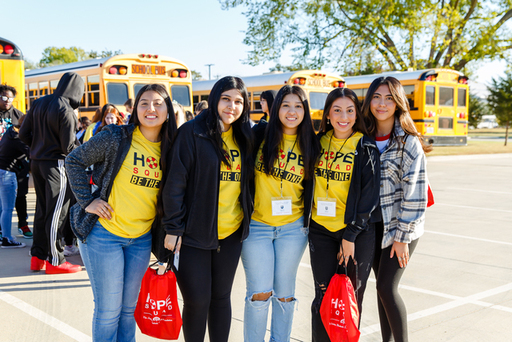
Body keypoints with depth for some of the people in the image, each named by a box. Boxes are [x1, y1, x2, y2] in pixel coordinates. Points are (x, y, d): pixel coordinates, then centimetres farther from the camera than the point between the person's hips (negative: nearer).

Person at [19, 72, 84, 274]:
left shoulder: (39, 103, 6)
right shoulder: (66, 111, -17)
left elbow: (24, 134, 8)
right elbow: (69, 146, -15)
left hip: (37, 162, 8)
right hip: (56, 165, -8)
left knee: (42, 210, 15)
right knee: (56, 213, 0)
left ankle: (37, 257, 22)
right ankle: (55, 261, 7)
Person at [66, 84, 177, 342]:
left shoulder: (169, 147, 2)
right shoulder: (116, 137, -12)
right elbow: (74, 161, -3)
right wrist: (87, 201, -10)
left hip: (141, 238, 4)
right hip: (104, 233, -4)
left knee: (128, 308, 15)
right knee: (108, 310, 2)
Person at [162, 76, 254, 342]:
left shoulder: (243, 137, 8)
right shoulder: (192, 132, -9)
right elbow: (175, 183, -11)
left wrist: (248, 219, 11)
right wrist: (173, 228, -12)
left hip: (232, 232, 5)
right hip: (195, 232, -5)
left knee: (221, 296, 14)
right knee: (197, 300, 2)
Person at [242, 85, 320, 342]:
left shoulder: (311, 145, 4)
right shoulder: (261, 134, -2)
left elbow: (312, 185, 11)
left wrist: (308, 218, 8)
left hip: (293, 228, 2)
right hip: (256, 225, -2)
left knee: (284, 292, 10)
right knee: (260, 293, -2)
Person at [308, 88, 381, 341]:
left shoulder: (365, 147, -5)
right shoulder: (320, 141, 6)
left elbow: (369, 195, -9)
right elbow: (311, 182, 16)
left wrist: (350, 236, -11)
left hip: (357, 233, -2)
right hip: (321, 230, 3)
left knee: (352, 298, 6)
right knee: (324, 297, 4)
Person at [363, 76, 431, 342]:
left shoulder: (409, 142, -11)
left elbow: (414, 193, -14)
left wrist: (402, 236, -15)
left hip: (401, 226, -5)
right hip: (373, 225, 5)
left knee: (386, 287, -8)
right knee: (383, 287, 10)